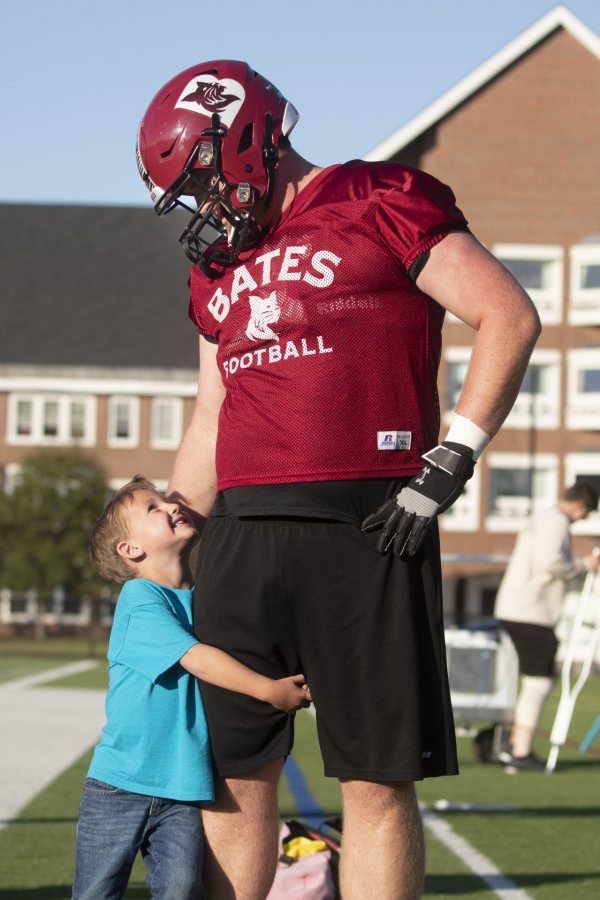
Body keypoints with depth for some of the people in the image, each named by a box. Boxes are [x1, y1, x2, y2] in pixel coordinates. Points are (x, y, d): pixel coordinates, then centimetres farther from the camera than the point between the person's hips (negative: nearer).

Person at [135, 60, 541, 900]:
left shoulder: (383, 204, 0)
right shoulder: (220, 265, 21)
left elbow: (509, 318, -4)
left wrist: (448, 466, -9)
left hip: (363, 529, -6)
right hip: (243, 535, 6)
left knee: (376, 783, -3)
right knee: (232, 774, 8)